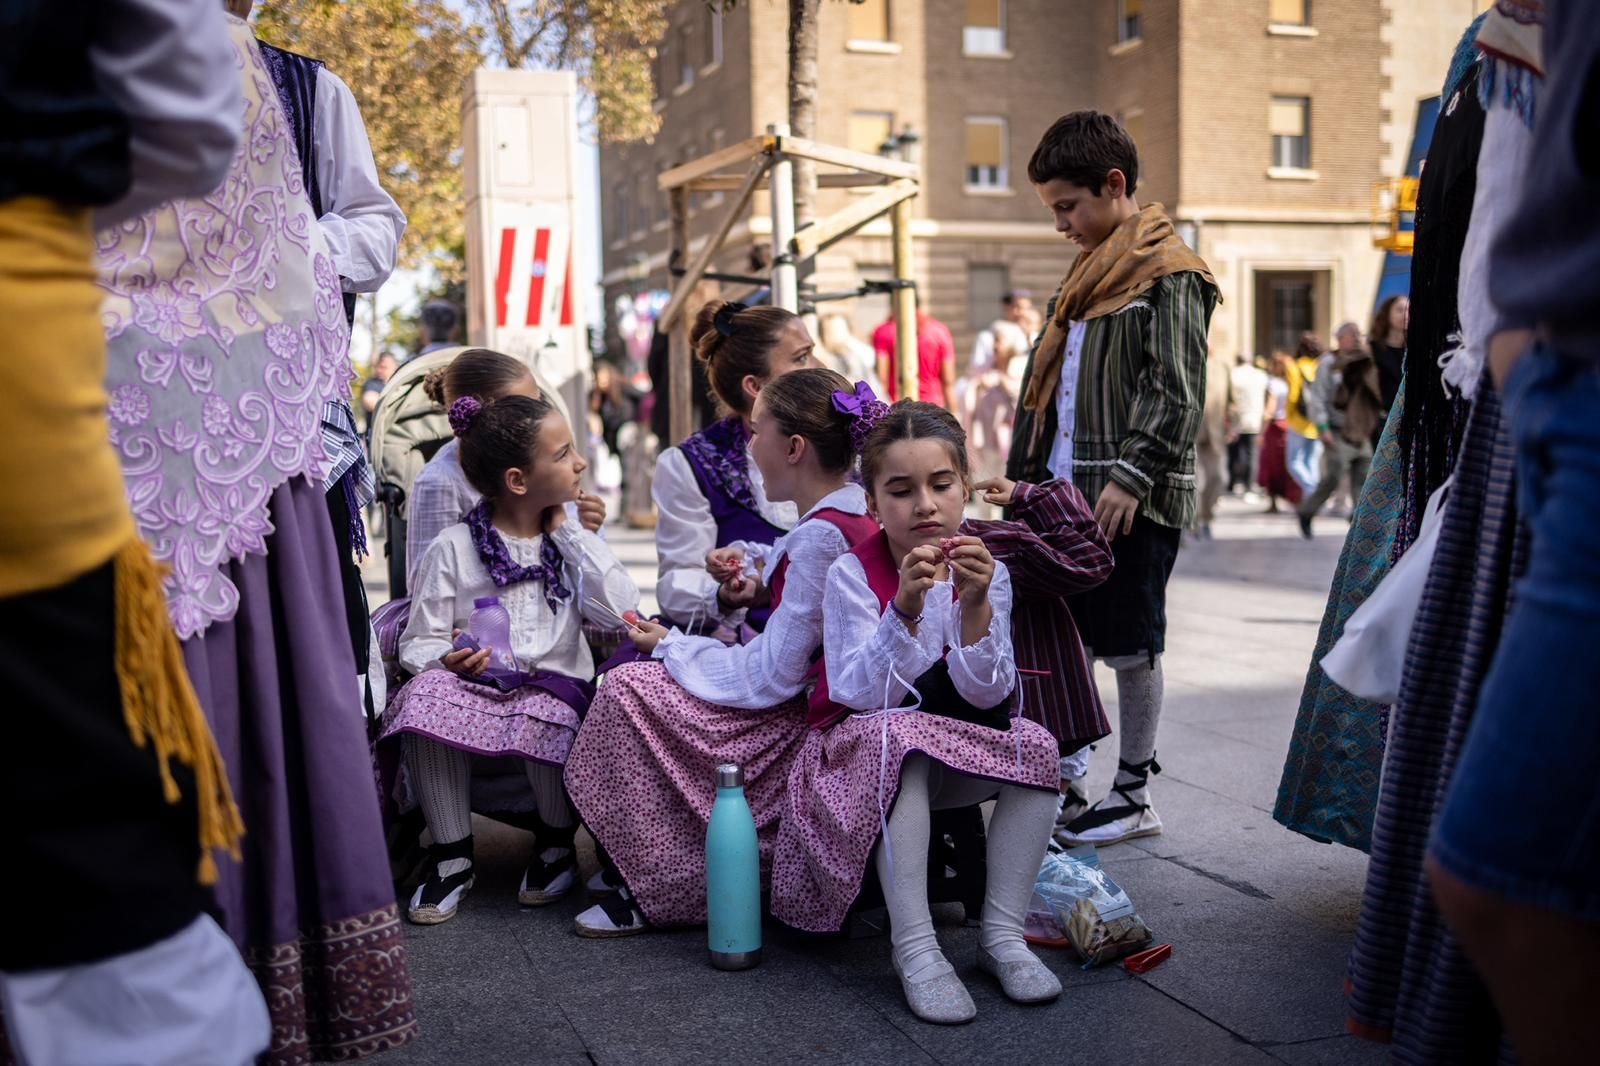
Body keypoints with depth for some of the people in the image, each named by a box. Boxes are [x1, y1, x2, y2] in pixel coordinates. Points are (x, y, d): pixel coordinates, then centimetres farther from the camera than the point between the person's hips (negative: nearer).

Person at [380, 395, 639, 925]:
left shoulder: (572, 542, 12)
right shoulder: (452, 548, 2)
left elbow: (622, 610, -5)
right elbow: (419, 642, 1)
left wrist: (567, 532, 0)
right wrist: (448, 659, -23)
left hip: (556, 686, 1)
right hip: (474, 684, -1)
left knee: (547, 717, -34)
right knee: (426, 695, -33)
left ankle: (556, 844, -2)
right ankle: (452, 855, -14)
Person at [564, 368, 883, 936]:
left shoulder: (821, 537, -25)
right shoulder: (854, 506, 3)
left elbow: (771, 676, -24)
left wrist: (670, 645, -10)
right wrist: (749, 560, 6)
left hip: (805, 727, -10)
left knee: (628, 688, -9)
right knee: (642, 678, 15)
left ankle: (663, 892, -1)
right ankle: (639, 863, 15)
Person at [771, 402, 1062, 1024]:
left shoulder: (985, 571, -5)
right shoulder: (851, 574, -14)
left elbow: (985, 696, -14)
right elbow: (863, 693, -25)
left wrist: (975, 606, -30)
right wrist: (904, 610, -40)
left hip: (958, 755, 4)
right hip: (864, 749, -4)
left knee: (1035, 744, -23)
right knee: (900, 738, -36)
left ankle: (1002, 934, -15)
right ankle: (914, 946, -33)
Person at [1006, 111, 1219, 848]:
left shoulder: (1169, 275, -8)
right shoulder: (1088, 274, 19)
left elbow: (1176, 391, -16)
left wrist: (1132, 474, -22)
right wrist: (1027, 474, 17)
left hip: (1132, 500, -8)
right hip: (1069, 493, 8)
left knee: (1128, 645, 0)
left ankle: (1133, 794, 12)